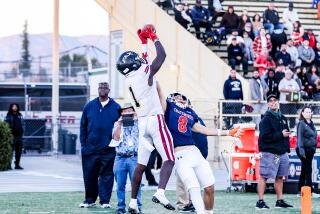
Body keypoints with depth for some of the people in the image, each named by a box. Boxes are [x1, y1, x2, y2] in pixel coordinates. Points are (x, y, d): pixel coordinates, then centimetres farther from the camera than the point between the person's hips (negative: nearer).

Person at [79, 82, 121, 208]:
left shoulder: (116, 108, 3)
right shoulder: (89, 106, 8)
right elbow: (83, 126, 11)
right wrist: (83, 143, 5)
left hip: (108, 149, -2)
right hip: (90, 149, 2)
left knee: (107, 175, 1)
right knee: (89, 175, 5)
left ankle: (105, 201, 8)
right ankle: (90, 200, 16)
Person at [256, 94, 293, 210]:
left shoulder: (282, 118, 16)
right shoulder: (266, 119, -9)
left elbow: (286, 133, 25)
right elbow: (265, 136, -18)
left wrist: (287, 148, 16)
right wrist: (281, 135, -16)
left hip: (282, 152, 8)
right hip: (270, 152, -8)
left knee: (280, 177, 11)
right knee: (264, 176, -7)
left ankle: (280, 201, 18)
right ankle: (260, 201, -6)